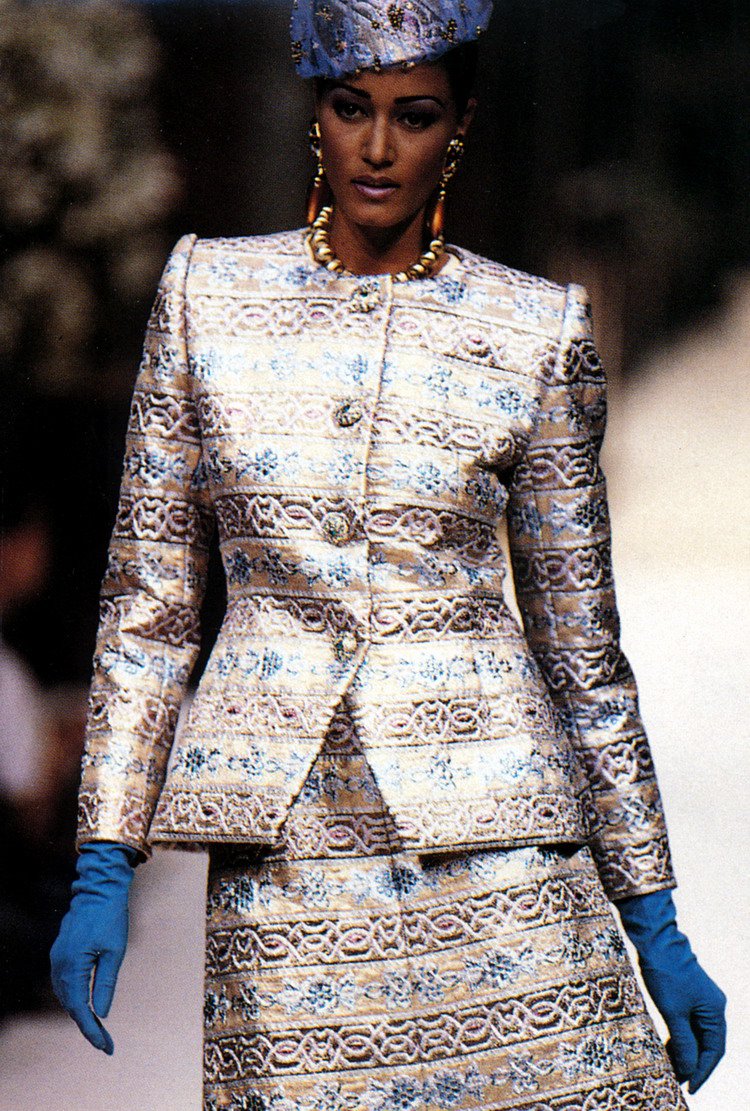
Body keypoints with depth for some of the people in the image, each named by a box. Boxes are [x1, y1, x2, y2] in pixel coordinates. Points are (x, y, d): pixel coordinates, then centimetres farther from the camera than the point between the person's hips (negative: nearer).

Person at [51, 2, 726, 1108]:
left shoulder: (537, 334, 4)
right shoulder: (209, 294, 7)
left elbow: (582, 646, 9)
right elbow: (148, 600, 9)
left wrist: (656, 928, 9)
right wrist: (103, 868, 2)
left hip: (490, 840, 0)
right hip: (282, 860, 1)